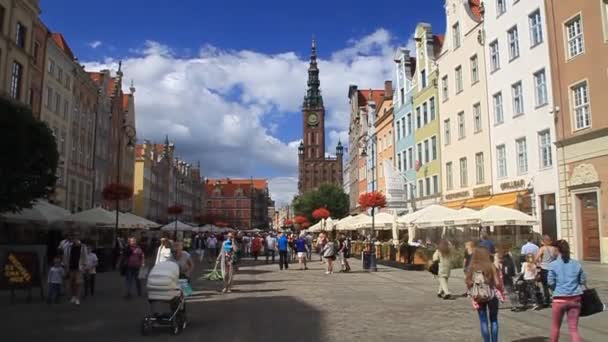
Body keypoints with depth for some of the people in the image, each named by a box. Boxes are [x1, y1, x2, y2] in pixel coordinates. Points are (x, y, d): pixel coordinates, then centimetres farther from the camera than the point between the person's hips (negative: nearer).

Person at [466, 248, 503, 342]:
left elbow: (468, 283, -5)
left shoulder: (472, 268, -5)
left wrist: (473, 296, 5)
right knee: (493, 320, 14)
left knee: (483, 321, 12)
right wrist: (502, 291, 8)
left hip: (478, 297, 2)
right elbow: (497, 283, -11)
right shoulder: (491, 266, -12)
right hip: (492, 296, -1)